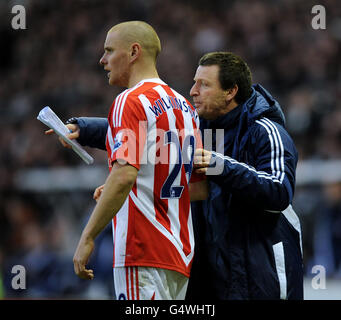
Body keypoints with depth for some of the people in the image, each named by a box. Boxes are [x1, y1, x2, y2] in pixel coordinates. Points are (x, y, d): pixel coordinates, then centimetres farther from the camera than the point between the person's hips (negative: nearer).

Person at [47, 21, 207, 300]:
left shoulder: (130, 102, -9)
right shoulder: (183, 106, 16)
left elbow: (125, 175, -22)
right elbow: (200, 188, 19)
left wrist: (87, 237, -18)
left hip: (144, 254, -9)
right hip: (180, 254, 9)